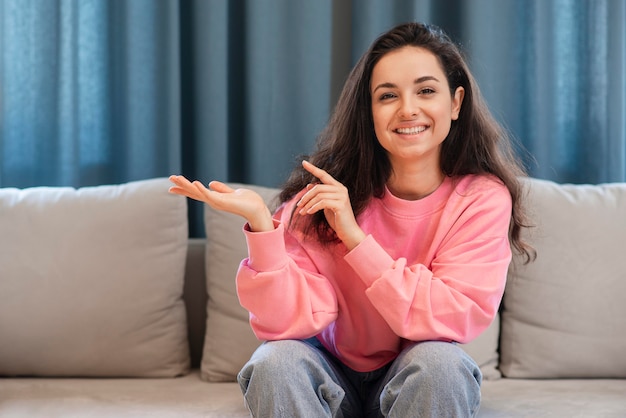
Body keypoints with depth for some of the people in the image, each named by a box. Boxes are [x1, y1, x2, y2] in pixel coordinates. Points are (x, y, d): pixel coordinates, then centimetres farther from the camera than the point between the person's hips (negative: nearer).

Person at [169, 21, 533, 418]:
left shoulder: (483, 197, -15)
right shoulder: (324, 194, -14)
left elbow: (457, 318, -24)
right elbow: (292, 322, -21)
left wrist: (354, 236, -29)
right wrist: (260, 222, -36)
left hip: (419, 384, 0)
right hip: (330, 378, 1)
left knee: (440, 362, -32)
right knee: (276, 362, -29)